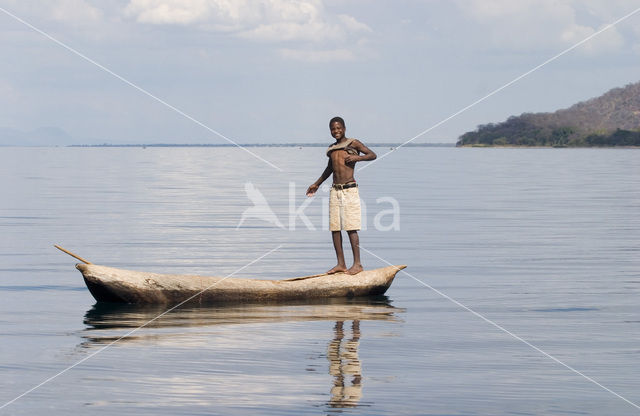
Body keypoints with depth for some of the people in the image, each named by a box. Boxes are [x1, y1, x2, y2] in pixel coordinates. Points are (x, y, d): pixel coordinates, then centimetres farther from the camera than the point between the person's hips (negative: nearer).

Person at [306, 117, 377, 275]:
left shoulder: (353, 144, -1)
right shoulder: (332, 148, 16)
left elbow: (372, 155, -5)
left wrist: (357, 157, -20)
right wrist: (317, 184, 37)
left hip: (349, 190, -6)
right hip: (335, 191, 6)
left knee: (351, 228, -9)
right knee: (334, 228, 4)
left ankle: (357, 263, -5)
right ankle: (341, 264, 9)